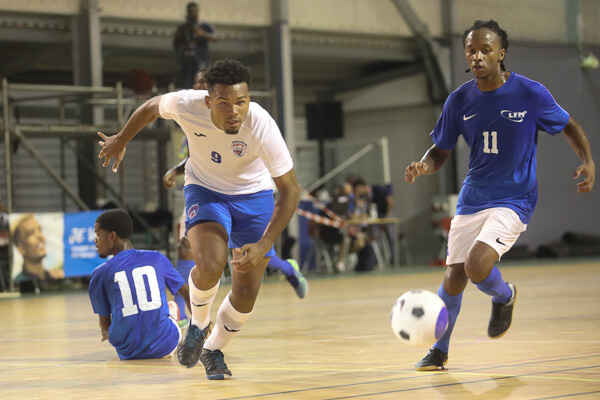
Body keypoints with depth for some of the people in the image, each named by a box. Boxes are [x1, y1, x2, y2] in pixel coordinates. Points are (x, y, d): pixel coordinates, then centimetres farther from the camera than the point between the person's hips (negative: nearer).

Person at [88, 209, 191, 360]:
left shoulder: (100, 274, 0)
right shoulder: (157, 258, 7)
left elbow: (104, 321, 8)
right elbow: (187, 294, 17)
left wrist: (105, 332, 32)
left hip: (128, 352, 0)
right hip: (164, 346, 0)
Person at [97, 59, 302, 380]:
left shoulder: (261, 126, -33)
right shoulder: (186, 105, -29)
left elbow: (290, 190, -26)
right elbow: (152, 107, -3)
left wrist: (264, 246, -34)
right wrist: (121, 140, 13)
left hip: (254, 195, 0)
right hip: (204, 189, 0)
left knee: (246, 294, -1)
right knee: (210, 265, -28)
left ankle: (213, 351, 29)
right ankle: (198, 326, 4)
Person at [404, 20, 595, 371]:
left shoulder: (531, 93, -10)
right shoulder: (460, 101, -1)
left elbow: (571, 127, 5)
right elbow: (441, 151, 9)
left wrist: (588, 161, -12)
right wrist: (423, 167, -14)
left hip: (514, 200, -4)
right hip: (472, 198, 4)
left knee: (476, 265, -24)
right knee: (454, 277, 6)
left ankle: (505, 297, 13)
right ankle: (439, 351, 29)